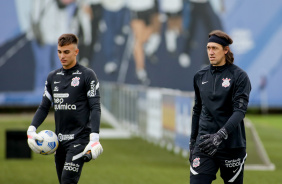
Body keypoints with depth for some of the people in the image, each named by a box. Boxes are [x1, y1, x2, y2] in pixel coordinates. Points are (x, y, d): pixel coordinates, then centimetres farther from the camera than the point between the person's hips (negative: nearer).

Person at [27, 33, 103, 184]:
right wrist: (32, 129, 2)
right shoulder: (53, 77, 14)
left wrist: (94, 138, -19)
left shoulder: (87, 75, -3)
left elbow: (95, 108, -8)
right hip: (60, 139, 6)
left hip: (79, 138, -6)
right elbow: (44, 107, 18)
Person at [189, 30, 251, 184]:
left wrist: (221, 135, -28)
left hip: (231, 146, -3)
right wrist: (192, 143, 19)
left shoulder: (239, 76, -4)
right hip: (204, 143, 3)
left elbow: (240, 110, -14)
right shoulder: (200, 76, 11)